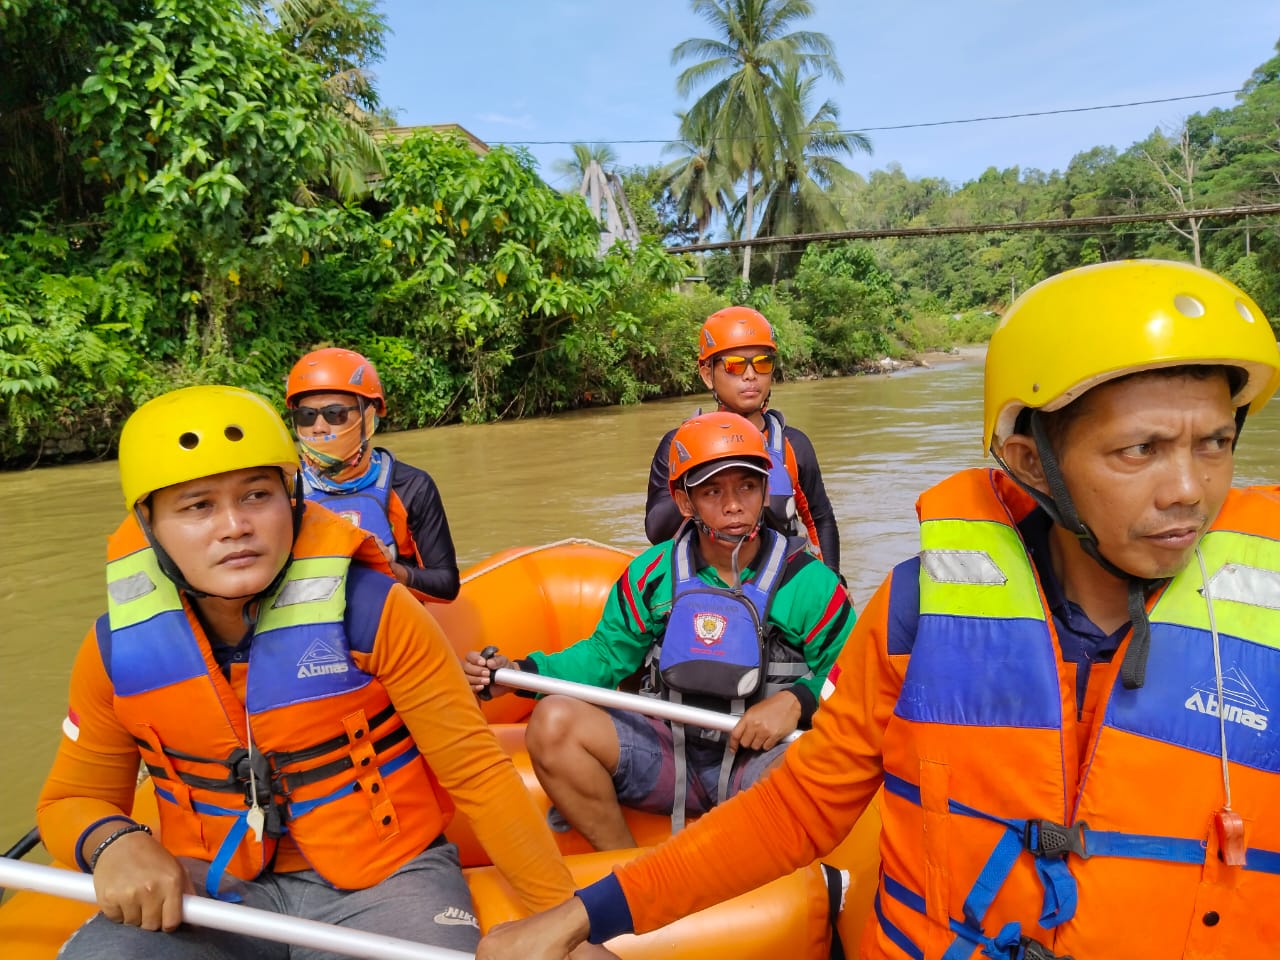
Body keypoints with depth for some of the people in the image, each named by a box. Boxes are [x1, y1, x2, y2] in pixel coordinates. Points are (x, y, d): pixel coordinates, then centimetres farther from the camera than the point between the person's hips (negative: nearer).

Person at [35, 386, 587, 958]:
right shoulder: (117, 647, -7)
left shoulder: (372, 612, -18)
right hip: (211, 891, 2)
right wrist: (112, 842, -16)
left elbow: (477, 772, -12)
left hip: (384, 879, -1)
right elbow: (72, 800, 8)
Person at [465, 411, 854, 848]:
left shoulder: (809, 582, -4)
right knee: (552, 722, -19)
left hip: (763, 759, -2)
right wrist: (519, 673, -5)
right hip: (667, 754, 3)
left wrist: (795, 701, -22)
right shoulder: (653, 573, 3)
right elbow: (606, 655, 9)